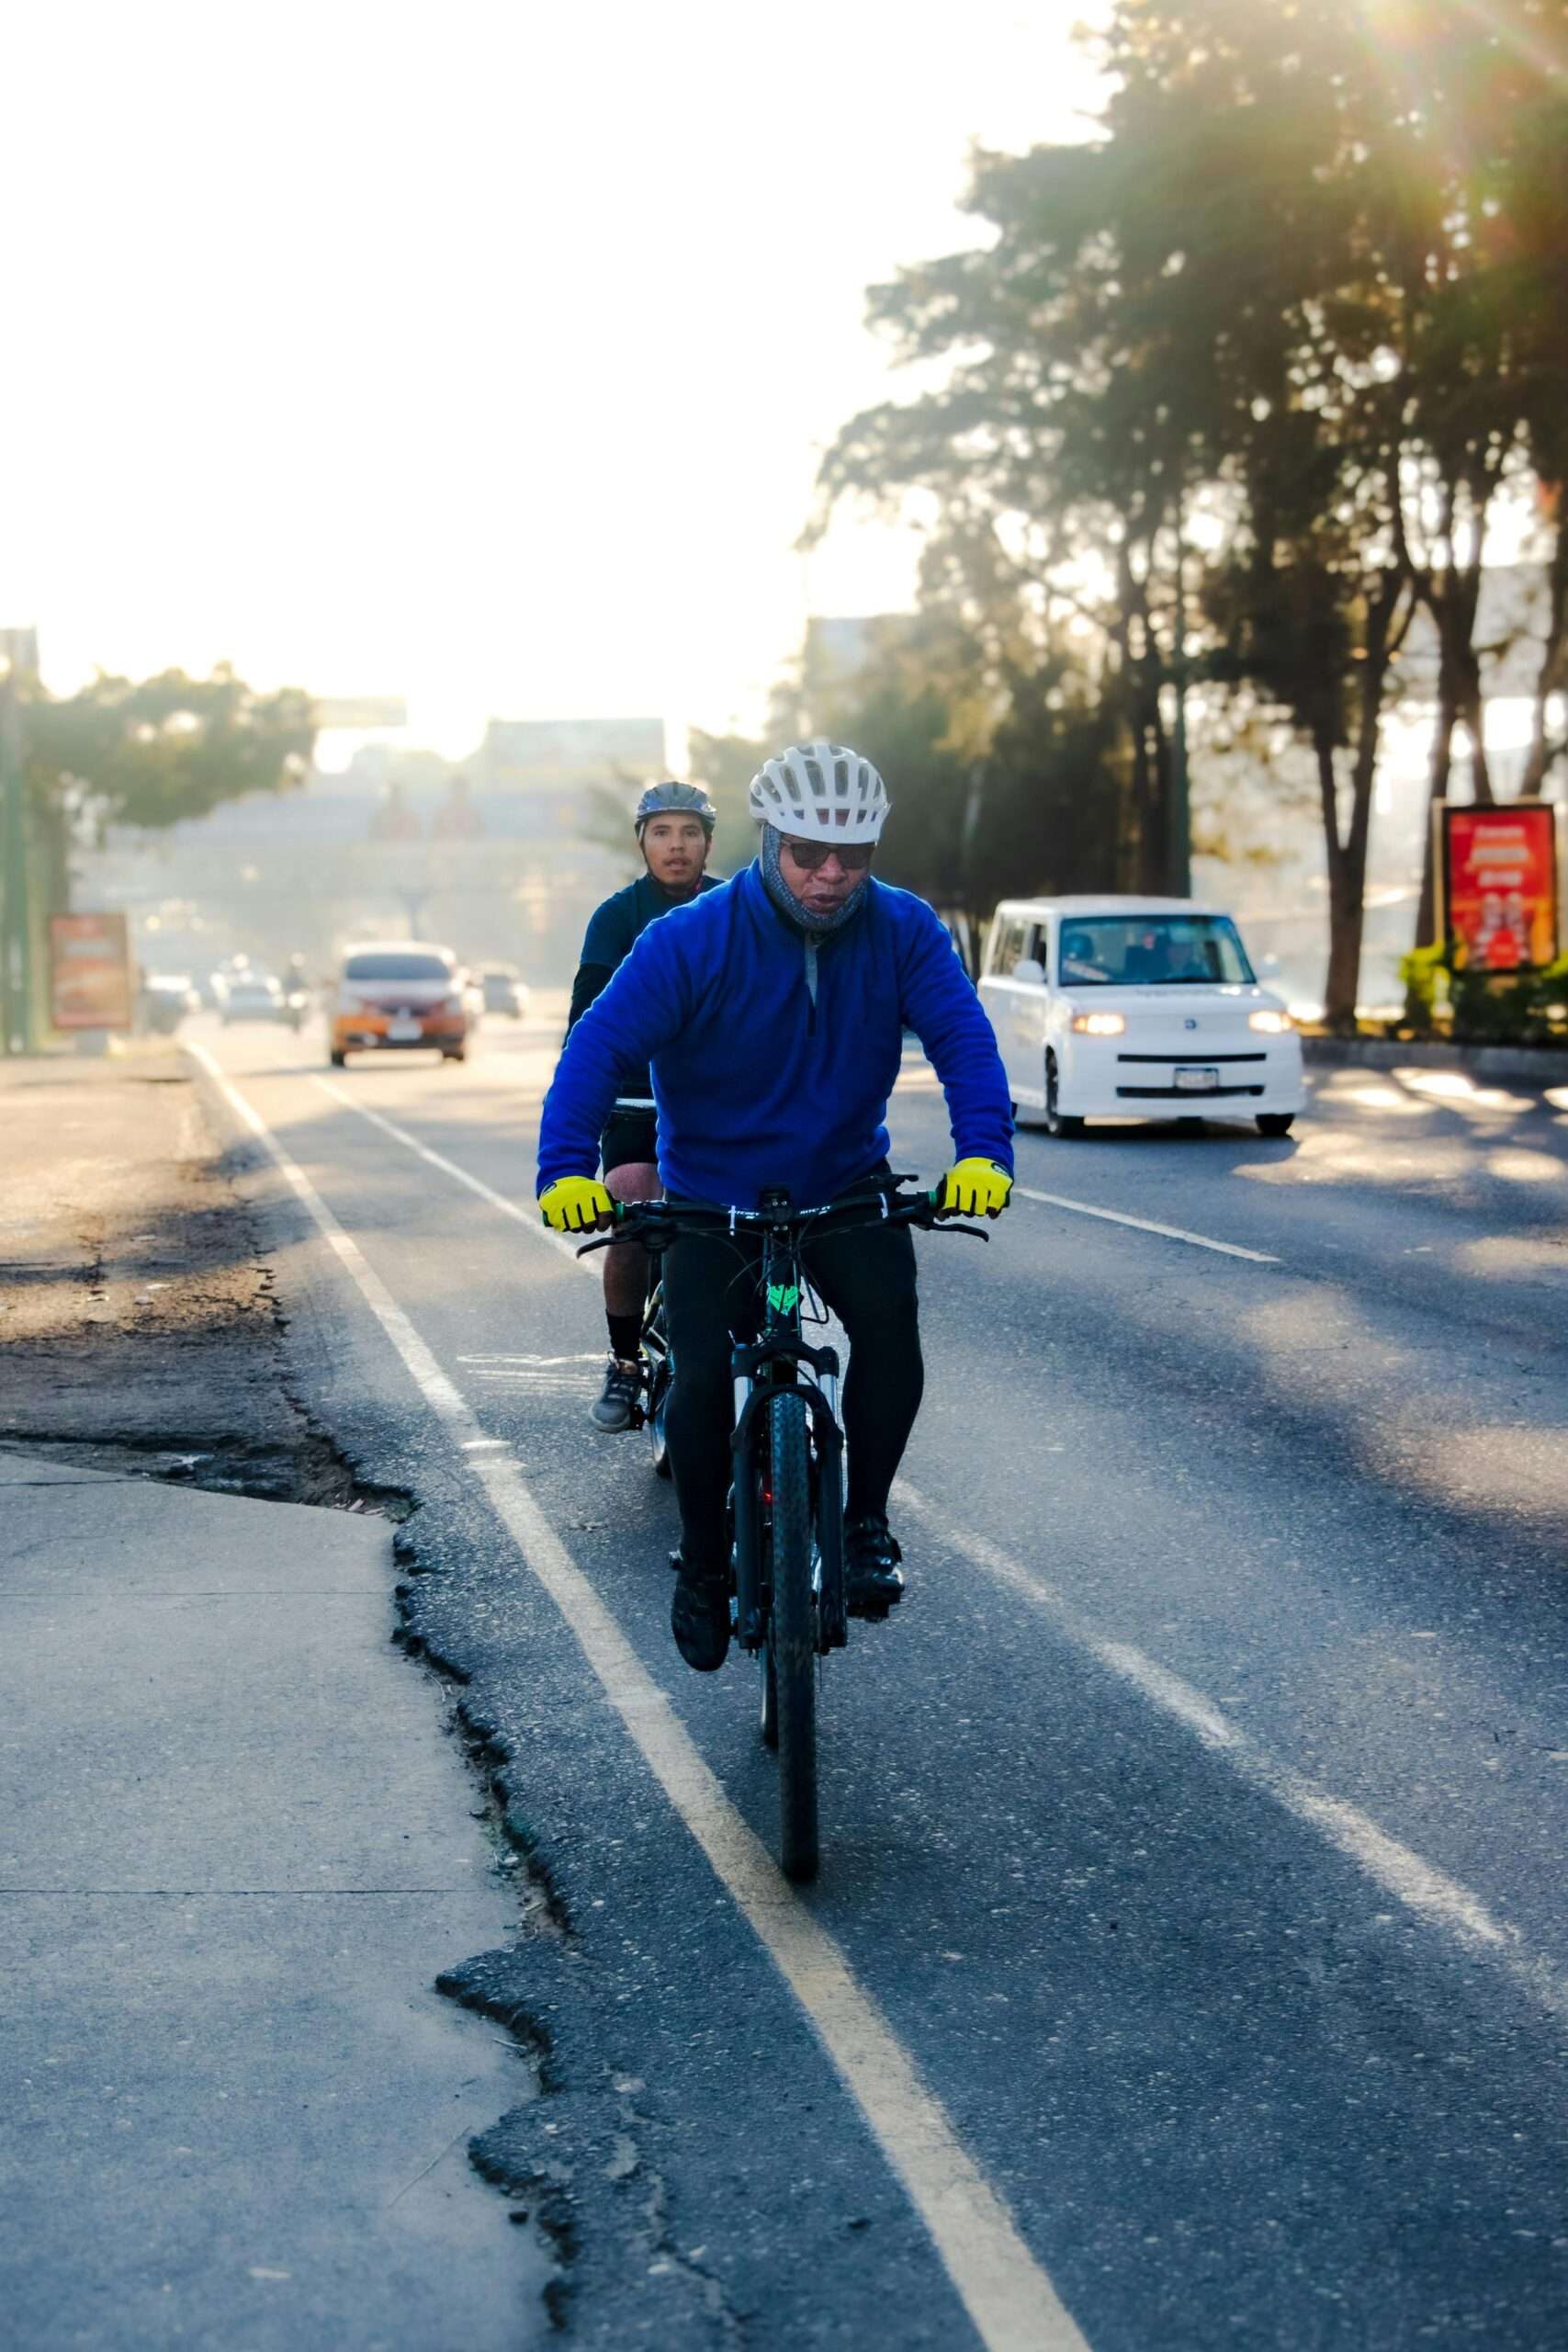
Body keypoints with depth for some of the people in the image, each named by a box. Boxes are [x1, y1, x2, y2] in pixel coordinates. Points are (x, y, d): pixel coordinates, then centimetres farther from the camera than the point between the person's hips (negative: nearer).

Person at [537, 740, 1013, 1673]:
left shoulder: (903, 931, -10)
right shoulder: (694, 940, -17)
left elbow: (963, 1036, -17)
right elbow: (601, 1046, -20)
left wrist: (983, 1149, -35)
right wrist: (568, 1169, -35)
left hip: (847, 1186, 1)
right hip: (713, 1197, -1)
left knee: (891, 1318, -25)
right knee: (703, 1379, -13)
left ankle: (865, 1521, -5)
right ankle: (704, 1564, 13)